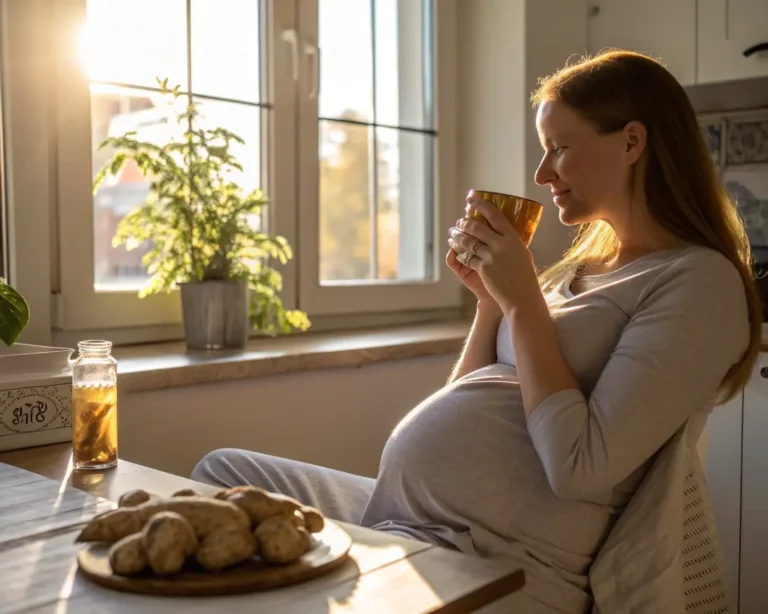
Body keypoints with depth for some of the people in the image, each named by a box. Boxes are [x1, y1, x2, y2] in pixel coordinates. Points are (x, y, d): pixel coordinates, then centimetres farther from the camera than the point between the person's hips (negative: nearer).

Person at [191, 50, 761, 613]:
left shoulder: (699, 281, -11)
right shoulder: (586, 268, 15)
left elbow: (579, 466, -22)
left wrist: (522, 298, -16)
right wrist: (491, 297, 2)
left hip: (484, 566, -9)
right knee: (224, 471, 14)